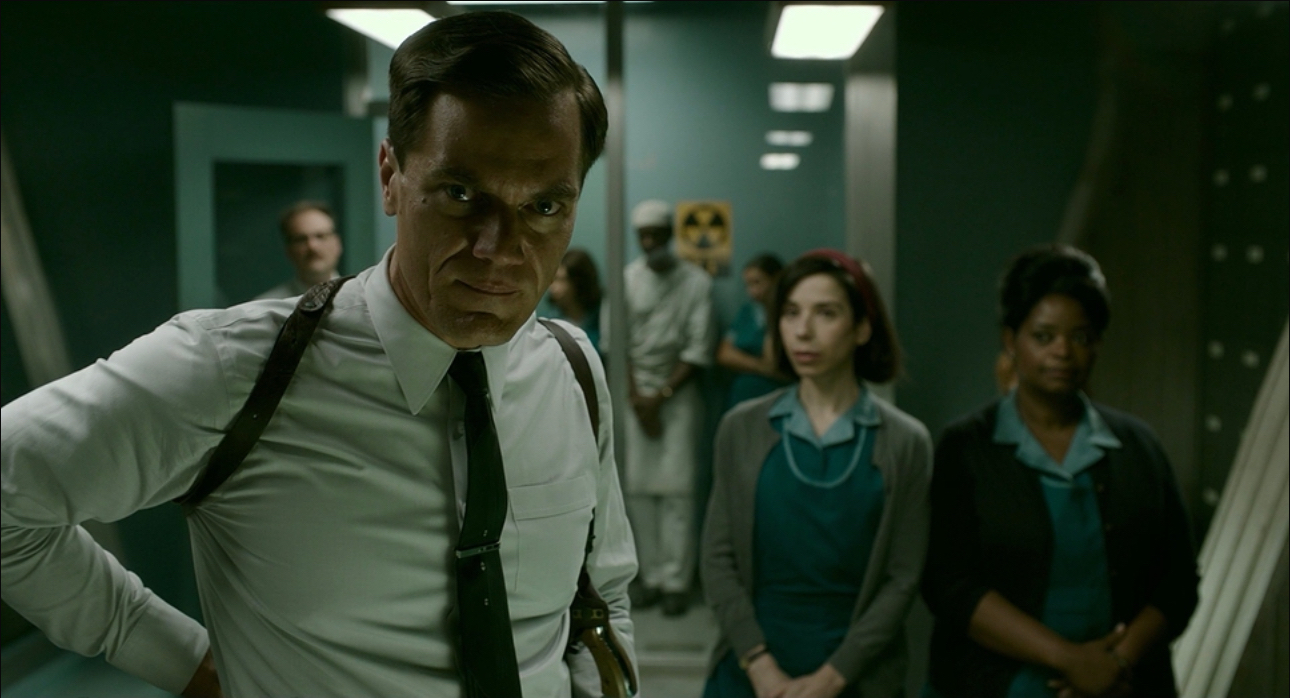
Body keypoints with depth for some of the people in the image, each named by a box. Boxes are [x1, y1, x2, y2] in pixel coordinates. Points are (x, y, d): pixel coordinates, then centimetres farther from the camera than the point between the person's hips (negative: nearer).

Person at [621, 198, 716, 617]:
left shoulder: (696, 282, -2)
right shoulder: (626, 279, 4)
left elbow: (699, 350, -5)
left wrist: (662, 395, -8)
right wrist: (637, 398, -6)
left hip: (679, 390, -2)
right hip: (634, 391, 2)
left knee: (676, 487, -6)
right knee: (639, 486, 1)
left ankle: (676, 581, 1)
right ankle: (651, 576, 9)